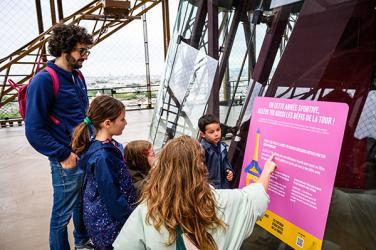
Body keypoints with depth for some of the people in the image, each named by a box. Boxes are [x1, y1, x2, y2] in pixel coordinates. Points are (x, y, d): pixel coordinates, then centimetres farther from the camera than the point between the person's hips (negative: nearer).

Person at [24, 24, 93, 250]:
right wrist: (63, 155, -16)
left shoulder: (77, 76, 7)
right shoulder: (44, 81, -17)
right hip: (68, 161, -8)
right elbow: (34, 130, -17)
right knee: (63, 213, 9)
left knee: (84, 204, 24)